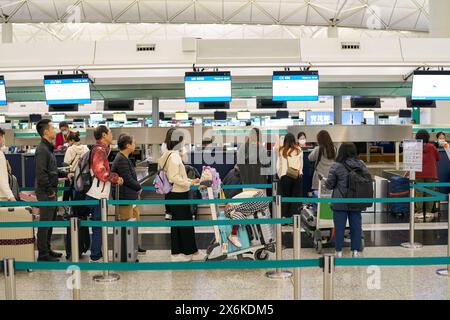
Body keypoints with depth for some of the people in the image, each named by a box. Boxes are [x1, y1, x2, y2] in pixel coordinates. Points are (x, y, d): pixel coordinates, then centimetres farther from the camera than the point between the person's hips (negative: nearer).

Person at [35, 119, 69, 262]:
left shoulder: (48, 148, 16)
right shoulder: (42, 150, -16)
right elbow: (41, 173, -22)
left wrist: (65, 174, 12)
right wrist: (50, 191, -19)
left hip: (50, 192, 10)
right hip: (46, 193, -10)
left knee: (50, 222, 16)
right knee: (45, 223, -2)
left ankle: (47, 250, 27)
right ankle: (43, 254, 6)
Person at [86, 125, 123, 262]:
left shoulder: (100, 149, 17)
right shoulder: (100, 150, -13)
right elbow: (100, 172, -21)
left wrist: (114, 177, 9)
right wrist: (116, 178, -10)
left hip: (97, 195, 10)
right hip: (98, 195, -10)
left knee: (98, 226, 16)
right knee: (98, 227, -2)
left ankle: (97, 254, 25)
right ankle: (96, 257, 6)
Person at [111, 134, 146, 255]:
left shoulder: (124, 158, 12)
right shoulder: (121, 160, -21)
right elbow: (128, 179, -22)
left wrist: (137, 188, 1)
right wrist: (139, 188, -7)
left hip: (131, 196, 11)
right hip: (124, 197, -11)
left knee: (136, 218, 20)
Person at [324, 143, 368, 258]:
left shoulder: (336, 166, -10)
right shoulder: (361, 165, 1)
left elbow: (330, 185, -6)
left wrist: (323, 179, 14)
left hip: (340, 203, -3)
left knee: (339, 227, 6)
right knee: (356, 226, 11)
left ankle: (339, 252, 13)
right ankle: (356, 251, 17)